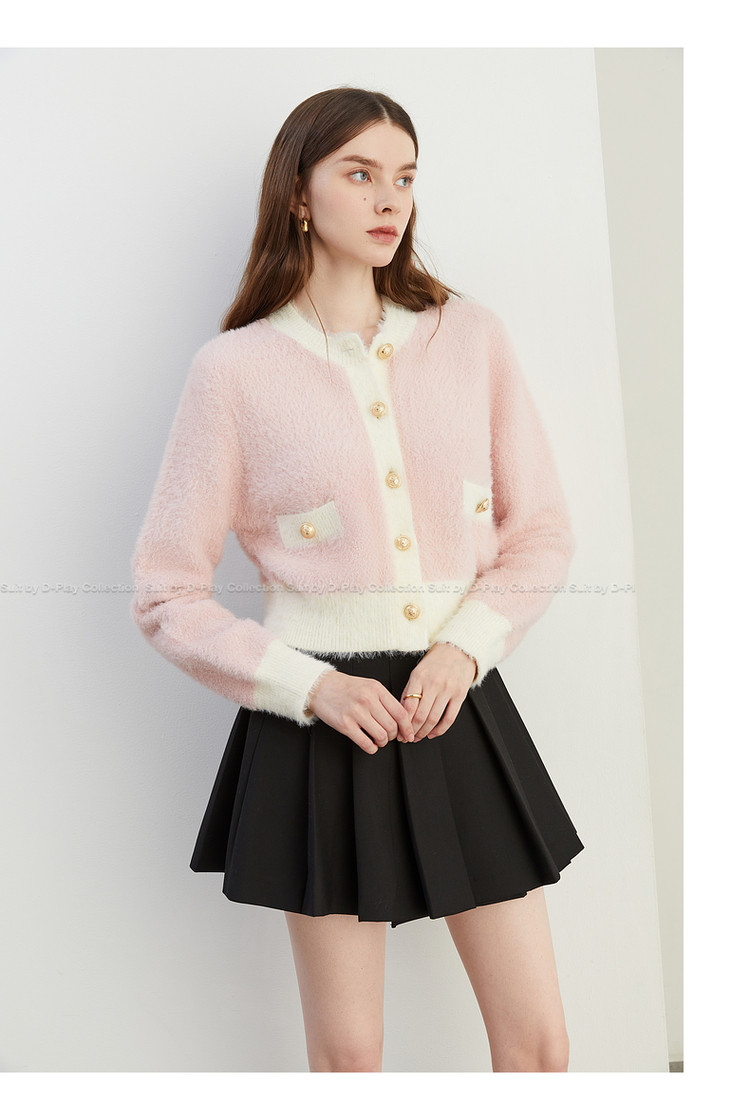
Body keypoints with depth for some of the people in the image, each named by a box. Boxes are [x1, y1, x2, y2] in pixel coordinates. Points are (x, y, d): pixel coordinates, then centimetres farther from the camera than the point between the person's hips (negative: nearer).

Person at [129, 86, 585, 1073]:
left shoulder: (471, 338, 5)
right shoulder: (235, 370, -3)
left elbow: (541, 531, 9)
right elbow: (166, 594, -1)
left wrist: (466, 646, -8)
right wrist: (309, 686, -13)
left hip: (457, 699, 3)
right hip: (324, 719, -2)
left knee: (538, 1037, 5)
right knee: (348, 1050, 7)